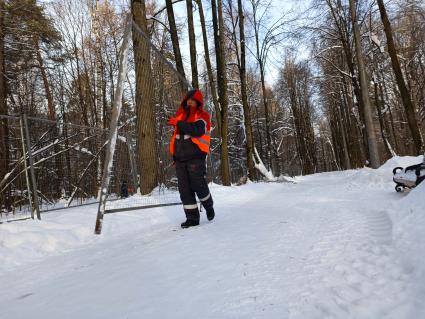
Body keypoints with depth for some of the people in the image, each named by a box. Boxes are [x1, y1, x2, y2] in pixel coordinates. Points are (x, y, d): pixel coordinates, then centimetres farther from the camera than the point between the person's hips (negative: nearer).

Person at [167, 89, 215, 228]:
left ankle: (209, 207, 23)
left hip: (195, 157, -5)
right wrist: (175, 154, 22)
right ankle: (192, 218, 12)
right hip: (180, 158, 6)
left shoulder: (202, 115, 0)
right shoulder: (180, 114, 18)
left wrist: (178, 123, -17)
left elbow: (197, 130, -20)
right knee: (184, 189, 3)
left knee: (198, 186, -7)